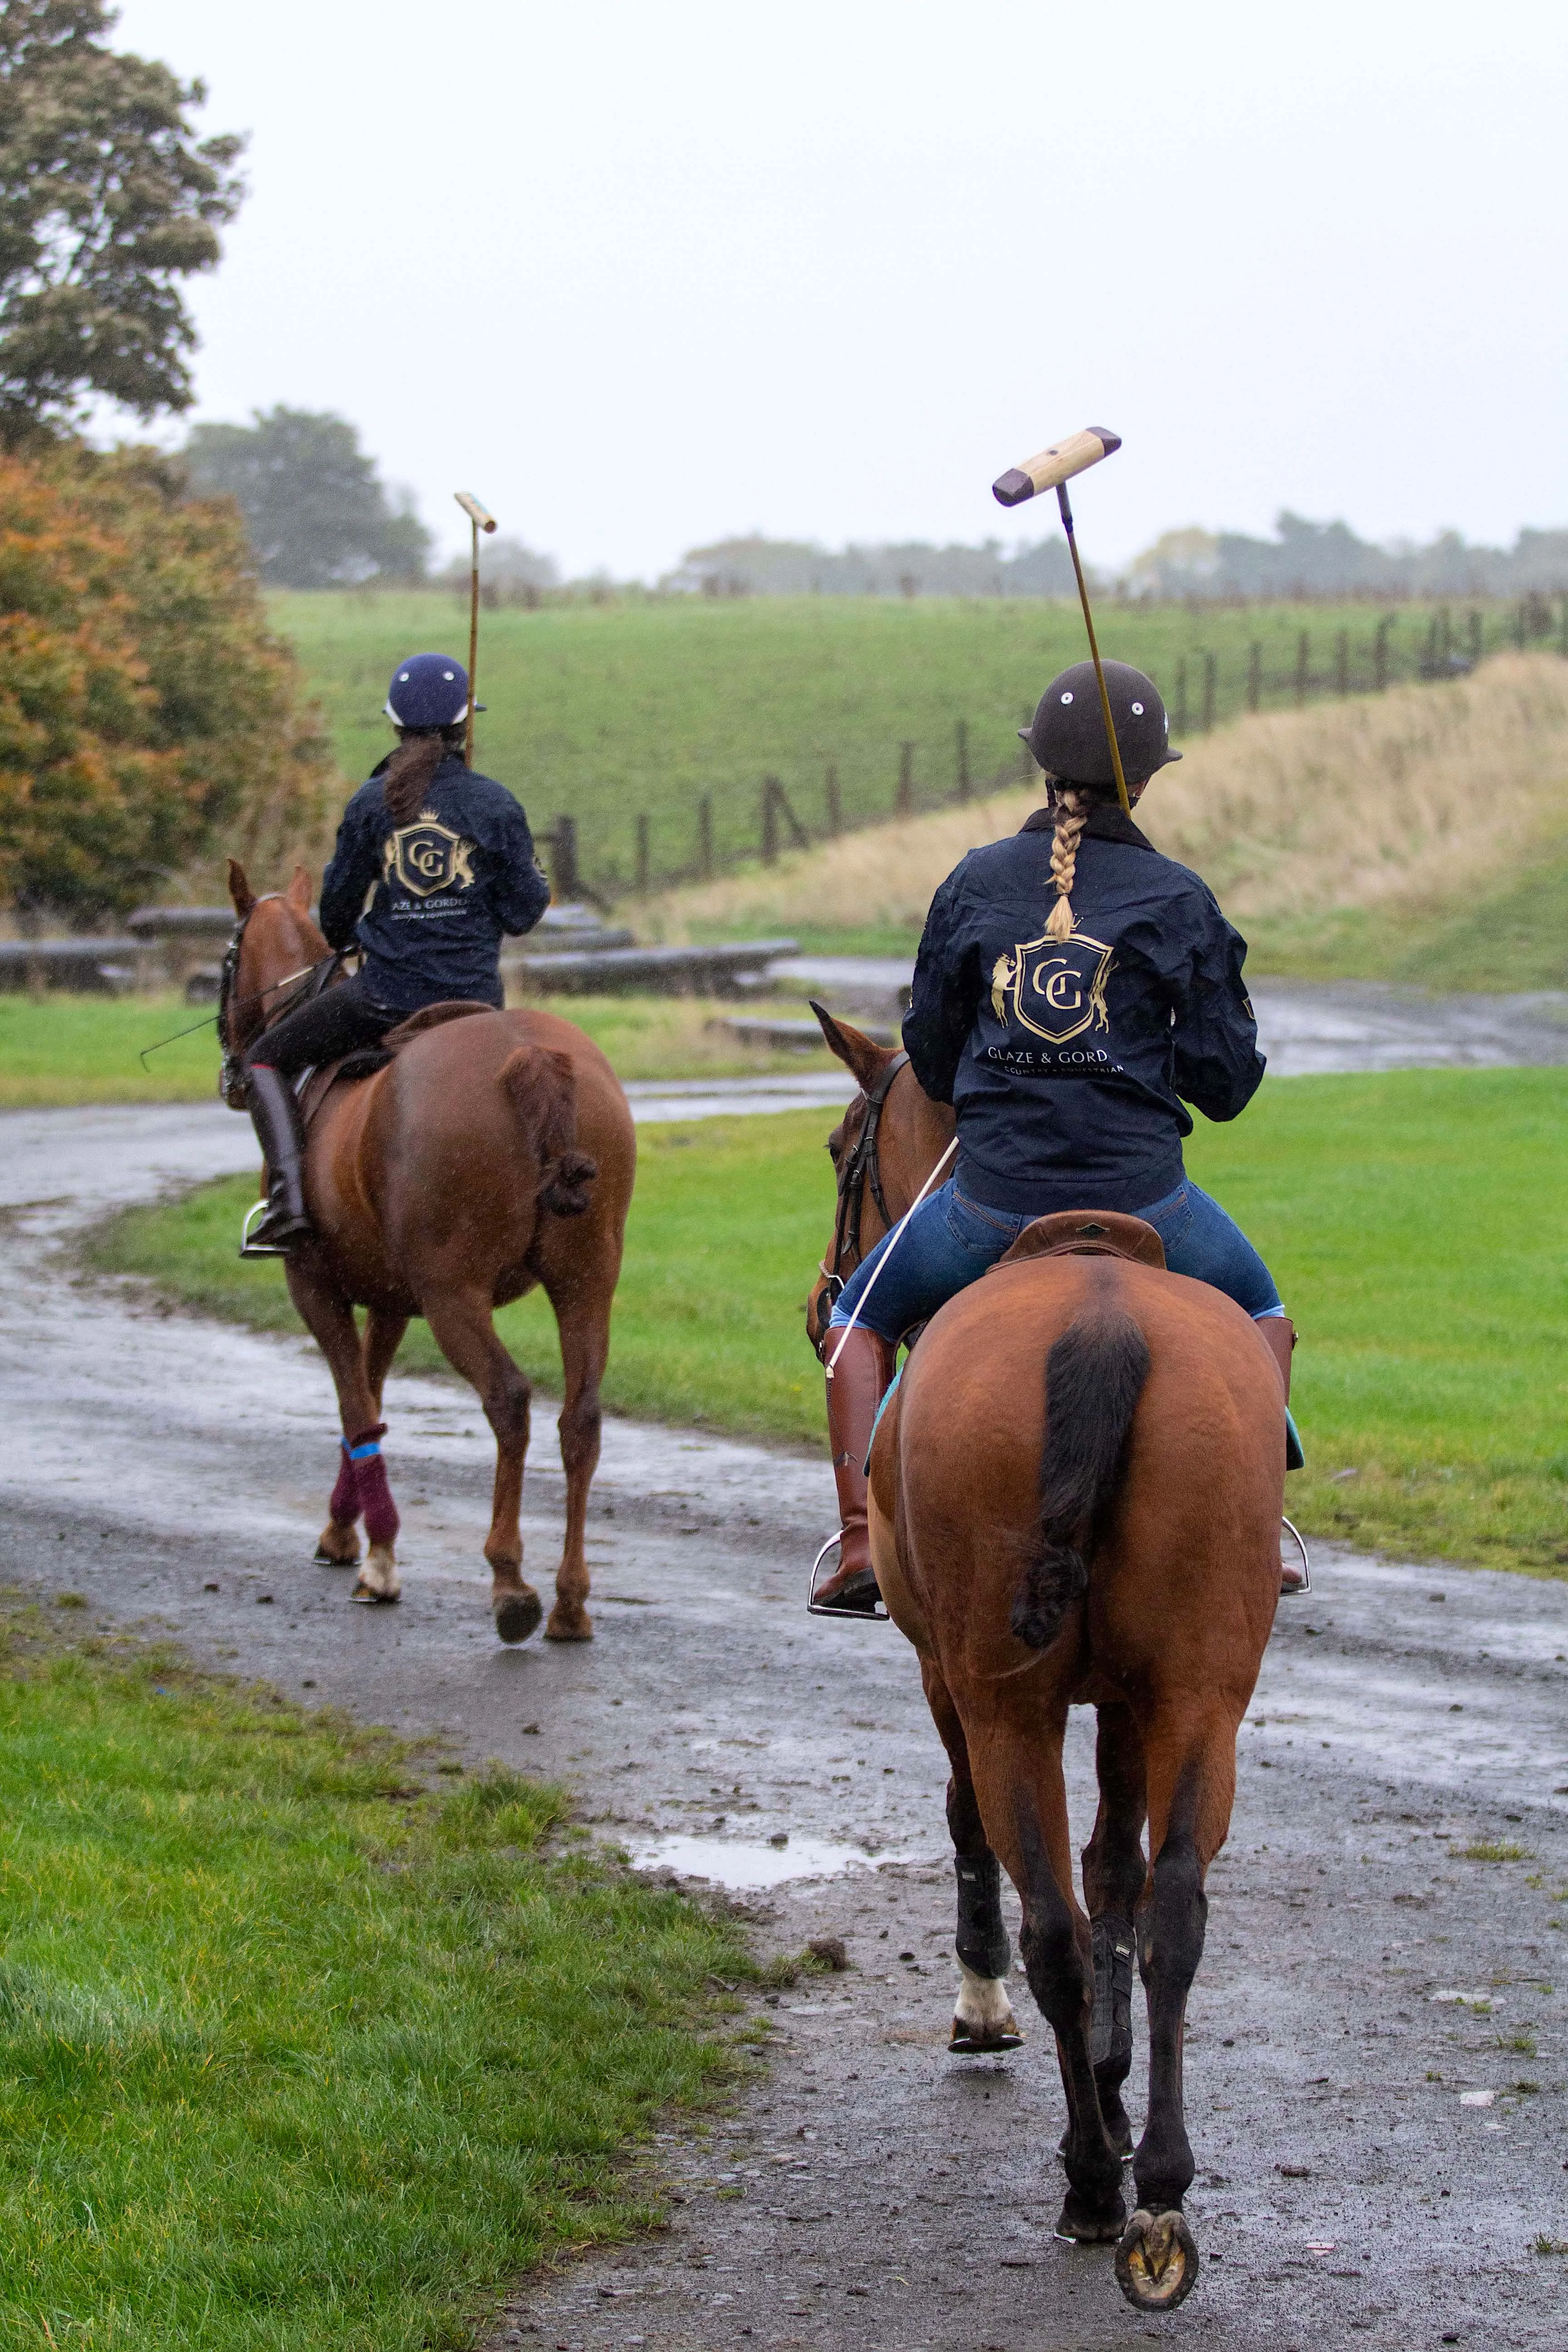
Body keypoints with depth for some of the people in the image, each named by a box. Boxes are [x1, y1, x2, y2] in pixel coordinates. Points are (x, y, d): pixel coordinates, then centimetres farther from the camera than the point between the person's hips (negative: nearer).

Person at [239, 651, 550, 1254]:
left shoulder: (373, 803, -5)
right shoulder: (495, 805, -5)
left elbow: (339, 901, 5)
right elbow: (521, 913, -1)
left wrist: (337, 939, 28)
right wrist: (538, 882, 21)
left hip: (387, 994, -2)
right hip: (476, 996, 2)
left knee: (266, 1059, 15)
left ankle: (289, 1199, -4)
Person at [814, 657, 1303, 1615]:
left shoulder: (977, 882, 2)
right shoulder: (1180, 899, -3)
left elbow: (930, 1054, 10)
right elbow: (1224, 1084, -2)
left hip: (995, 1197, 1)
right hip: (1141, 1194, 0)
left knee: (860, 1318, 25)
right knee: (1260, 1315, 29)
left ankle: (864, 1538, 9)